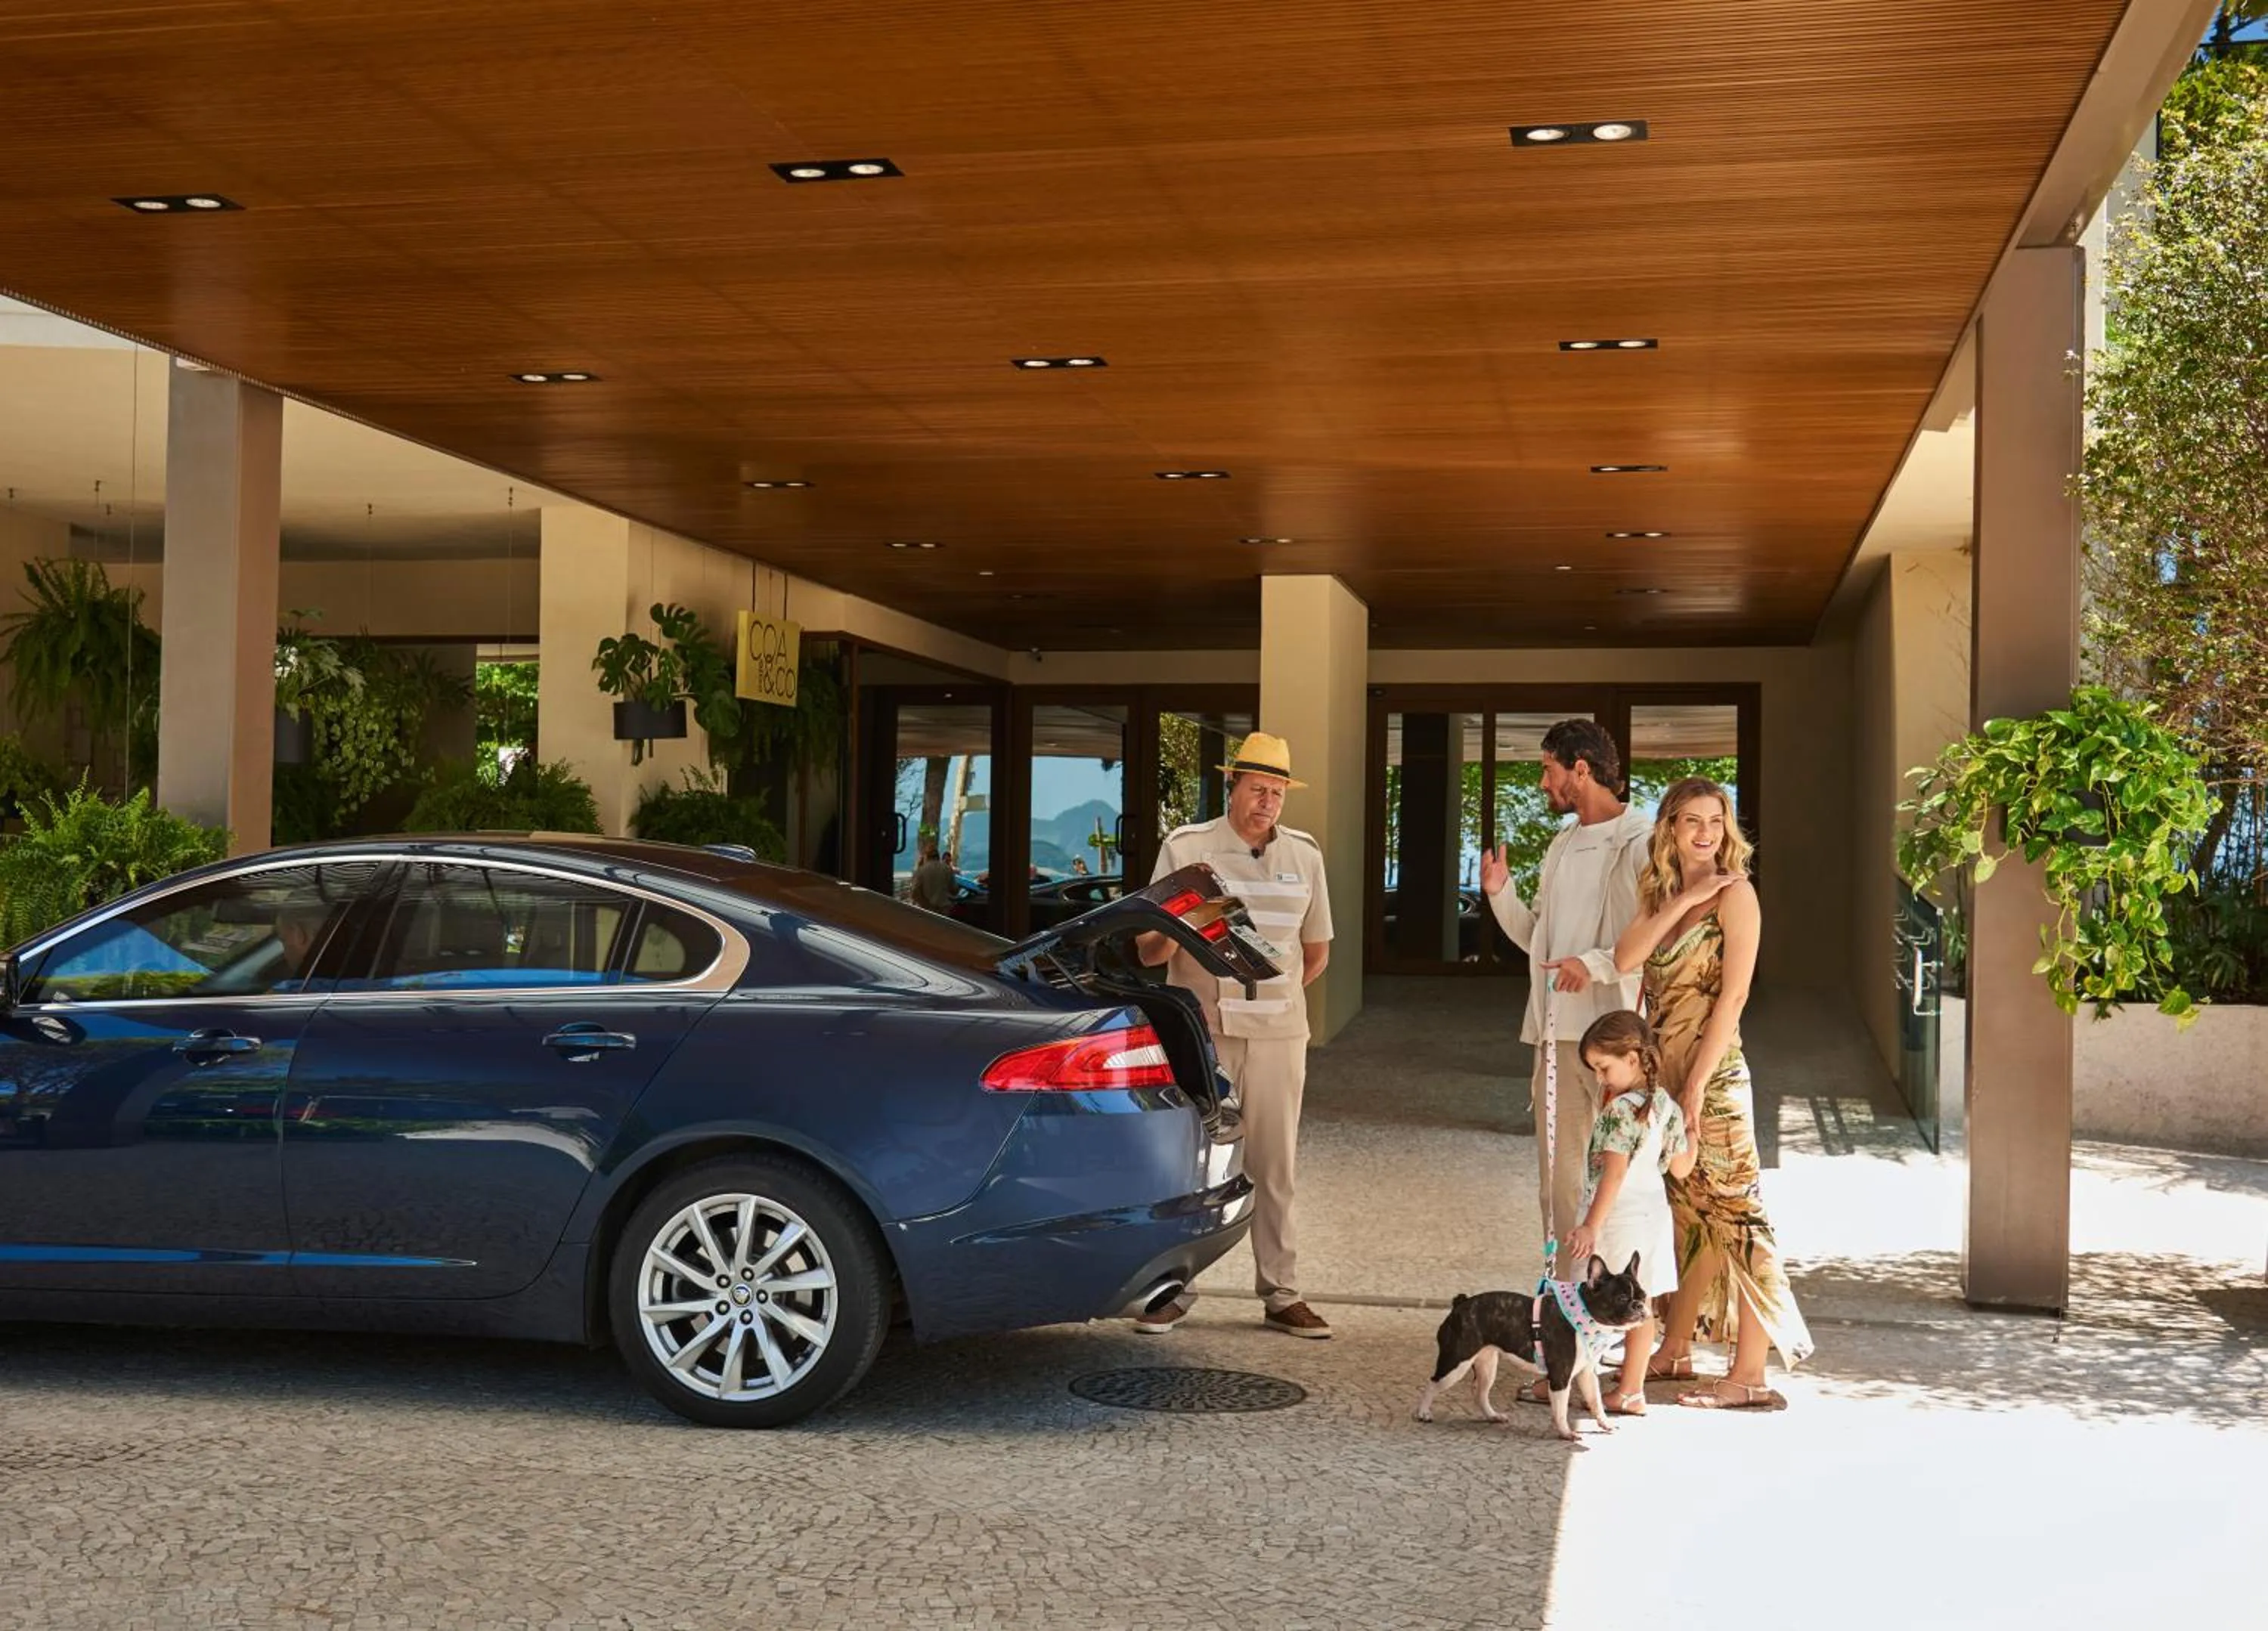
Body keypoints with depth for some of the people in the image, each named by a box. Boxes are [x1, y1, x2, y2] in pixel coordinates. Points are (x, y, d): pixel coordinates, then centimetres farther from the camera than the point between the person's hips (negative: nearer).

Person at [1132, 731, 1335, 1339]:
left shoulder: (1304, 855, 9)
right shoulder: (1185, 848, -1)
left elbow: (1316, 951, 20)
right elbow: (1149, 951, -3)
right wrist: (1171, 933, -23)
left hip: (1279, 1036, 3)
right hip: (1201, 1031, -3)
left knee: (1274, 1167, 6)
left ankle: (1281, 1294, 11)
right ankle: (1172, 1288, 6)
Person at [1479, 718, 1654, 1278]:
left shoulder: (1640, 843, -10)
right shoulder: (1563, 845, 17)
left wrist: (1596, 963, -24)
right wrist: (1500, 894, 5)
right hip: (1558, 1030, 8)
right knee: (1557, 1178, 13)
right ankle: (1563, 1290, 23)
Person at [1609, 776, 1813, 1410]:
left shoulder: (1735, 894, -8)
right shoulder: (1660, 893, 12)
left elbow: (1734, 994, -13)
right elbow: (1626, 959, -4)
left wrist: (1698, 1083, -17)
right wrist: (1683, 900, -9)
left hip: (1713, 1074, -7)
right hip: (1662, 1072, 7)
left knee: (1731, 1213, -6)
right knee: (1685, 1211, 16)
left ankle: (1750, 1376, -4)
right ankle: (1674, 1351, 26)